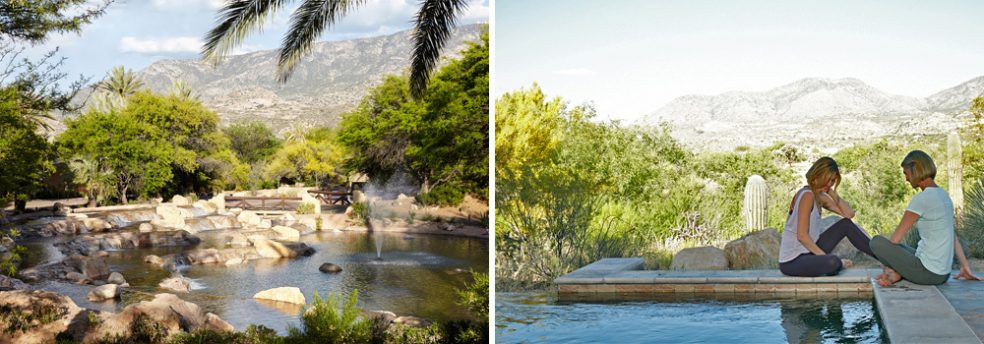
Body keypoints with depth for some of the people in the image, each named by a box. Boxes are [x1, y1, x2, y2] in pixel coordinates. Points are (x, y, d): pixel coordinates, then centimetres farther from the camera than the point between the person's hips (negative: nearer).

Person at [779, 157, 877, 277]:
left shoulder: (821, 197, 10)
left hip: (808, 252, 9)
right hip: (792, 262, -9)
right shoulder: (807, 195, -19)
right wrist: (826, 257, -21)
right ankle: (839, 264, 3)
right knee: (833, 262, -35)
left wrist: (831, 192, -1)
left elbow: (849, 214, 5)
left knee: (846, 224, 7)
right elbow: (801, 235, -24)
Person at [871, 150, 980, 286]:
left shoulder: (921, 199, -17)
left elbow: (895, 238, -12)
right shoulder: (943, 196, 10)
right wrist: (965, 266, 19)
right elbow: (954, 236, 15)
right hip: (943, 274, 9)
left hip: (928, 273, -9)